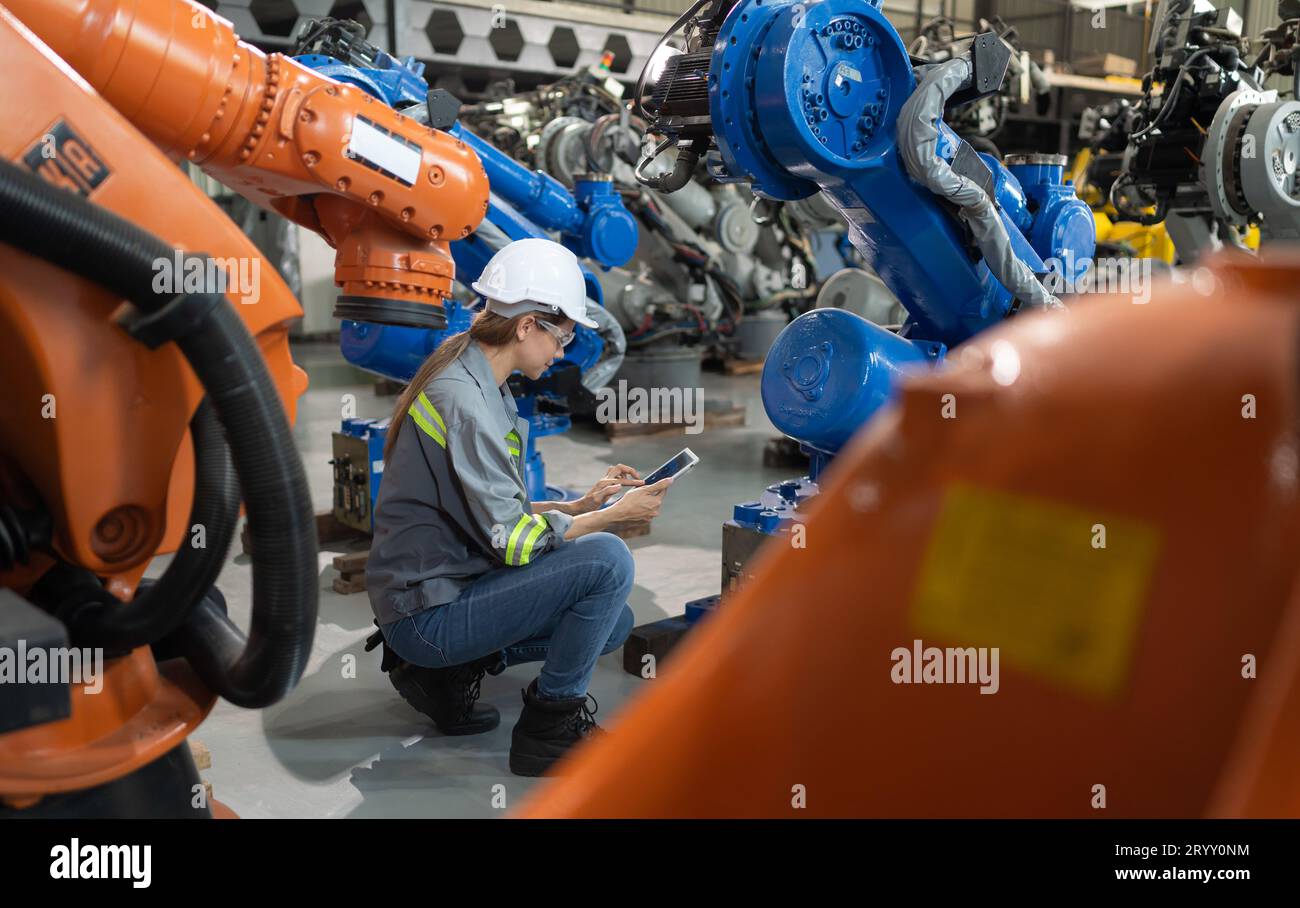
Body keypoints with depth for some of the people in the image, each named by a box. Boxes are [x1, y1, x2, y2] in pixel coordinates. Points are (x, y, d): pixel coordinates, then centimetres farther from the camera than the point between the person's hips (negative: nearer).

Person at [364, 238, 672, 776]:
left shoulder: (480, 383, 11)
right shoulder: (463, 399, -21)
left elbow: (499, 512, 15)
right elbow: (510, 539, -22)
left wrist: (581, 505, 4)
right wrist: (618, 513, -13)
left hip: (448, 581, 10)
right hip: (428, 608, -10)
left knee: (613, 624, 14)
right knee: (607, 560, -22)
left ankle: (447, 670, 11)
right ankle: (548, 727, -7)